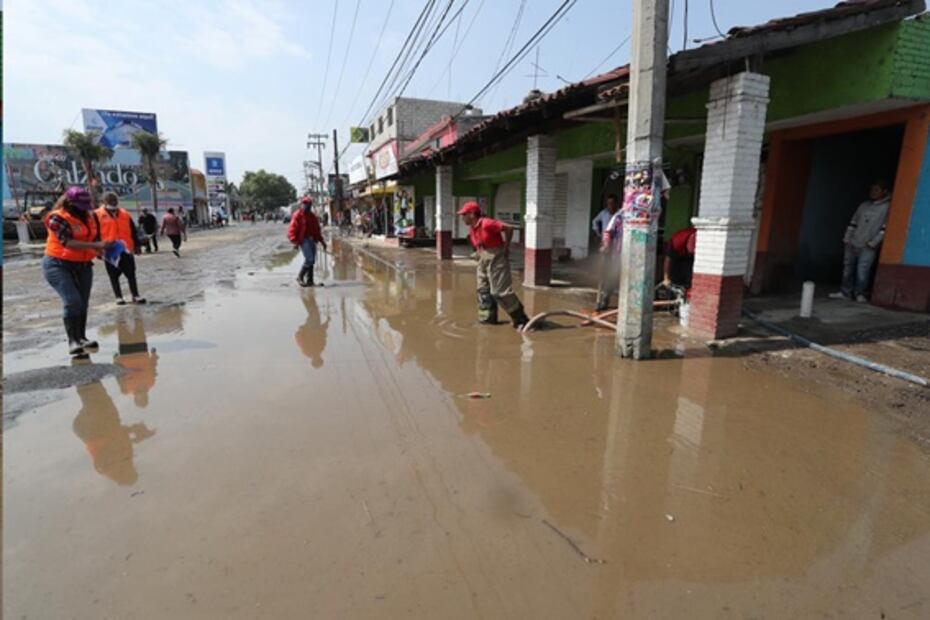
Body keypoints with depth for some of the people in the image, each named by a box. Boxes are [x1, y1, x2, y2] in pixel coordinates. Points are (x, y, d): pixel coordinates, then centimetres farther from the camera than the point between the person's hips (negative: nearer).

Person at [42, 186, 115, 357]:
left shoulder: (90, 216, 4)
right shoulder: (57, 218, -15)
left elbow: (96, 238, 11)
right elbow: (68, 243, -26)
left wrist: (104, 248, -9)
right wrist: (95, 245, -35)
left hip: (83, 266, 6)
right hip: (58, 265, -6)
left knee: (83, 303, 9)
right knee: (73, 302, -17)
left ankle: (81, 338, 22)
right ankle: (72, 341, -9)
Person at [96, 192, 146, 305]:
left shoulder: (125, 214, 9)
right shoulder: (98, 215, -1)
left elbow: (133, 231, 13)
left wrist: (136, 245, 9)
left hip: (126, 249, 3)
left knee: (131, 274, 4)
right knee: (113, 276, 6)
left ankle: (135, 296, 10)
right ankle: (118, 297, 14)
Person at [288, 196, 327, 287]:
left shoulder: (312, 216, 16)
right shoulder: (298, 215, -4)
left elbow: (317, 230, 22)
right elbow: (292, 229, -10)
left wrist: (322, 241, 17)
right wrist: (295, 241, -20)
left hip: (312, 240, 7)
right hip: (303, 240, -7)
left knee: (312, 261, 6)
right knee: (309, 259, -16)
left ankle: (309, 280, 13)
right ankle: (300, 277, 0)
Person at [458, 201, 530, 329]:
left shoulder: (487, 224, -20)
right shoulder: (471, 229, 6)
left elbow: (509, 228, -20)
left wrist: (506, 248, -12)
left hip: (496, 259, -9)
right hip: (483, 261, 9)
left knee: (500, 291, -9)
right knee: (483, 290, 9)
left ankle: (520, 319, 3)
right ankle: (487, 318, 20)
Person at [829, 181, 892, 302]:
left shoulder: (888, 207, -3)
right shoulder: (864, 205, 14)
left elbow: (885, 228, -9)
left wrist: (873, 242, -14)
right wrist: (847, 238, 7)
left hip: (868, 247, -5)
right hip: (852, 244, 5)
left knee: (862, 271, -9)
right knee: (848, 269, 7)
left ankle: (861, 294, 3)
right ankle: (845, 292, 14)